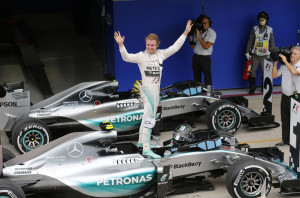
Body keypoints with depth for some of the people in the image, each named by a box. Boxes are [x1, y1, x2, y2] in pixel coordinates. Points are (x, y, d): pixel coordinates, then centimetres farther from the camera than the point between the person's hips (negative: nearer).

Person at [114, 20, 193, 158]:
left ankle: (141, 141, 34)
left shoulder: (161, 54, 7)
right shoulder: (141, 56, -8)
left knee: (148, 115, 18)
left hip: (156, 90, 7)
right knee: (149, 117, -16)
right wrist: (120, 45, -34)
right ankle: (146, 149, -20)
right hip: (146, 89, -7)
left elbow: (175, 47, 13)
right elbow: (127, 57, -19)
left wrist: (186, 32, 12)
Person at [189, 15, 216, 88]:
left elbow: (206, 46, -14)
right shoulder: (197, 32, 9)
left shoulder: (212, 33, -4)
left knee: (207, 77, -4)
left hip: (205, 58, -4)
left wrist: (198, 37, -17)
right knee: (196, 77, 10)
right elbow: (193, 46, 9)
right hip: (196, 57, 5)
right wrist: (190, 36, -2)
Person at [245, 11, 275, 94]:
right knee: (252, 72, 1)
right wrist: (247, 52, -1)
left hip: (265, 55, 0)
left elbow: (272, 43, 6)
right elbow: (250, 41, 2)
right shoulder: (254, 29, 1)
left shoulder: (270, 30, 3)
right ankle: (252, 88, 17)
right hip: (254, 54, 0)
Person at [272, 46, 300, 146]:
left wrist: (285, 61, -19)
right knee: (285, 119, 13)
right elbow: (274, 75, 10)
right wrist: (275, 63, -1)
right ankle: (285, 140, 25)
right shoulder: (285, 65, 8)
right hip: (285, 96, 6)